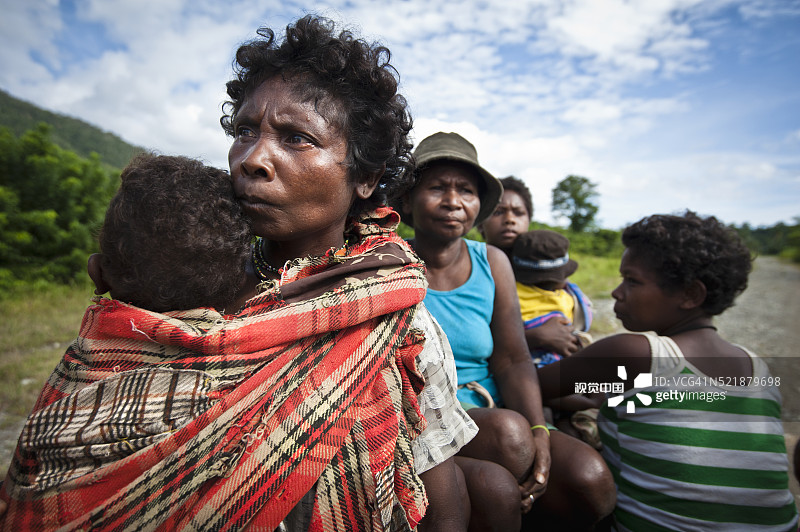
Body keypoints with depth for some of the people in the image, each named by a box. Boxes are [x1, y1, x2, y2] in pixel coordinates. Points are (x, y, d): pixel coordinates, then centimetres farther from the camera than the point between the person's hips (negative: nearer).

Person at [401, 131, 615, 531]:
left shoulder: (491, 263, 5)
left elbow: (512, 361, 3)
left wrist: (538, 432, -15)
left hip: (491, 420, 4)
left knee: (590, 479, -16)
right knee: (494, 489, -31)